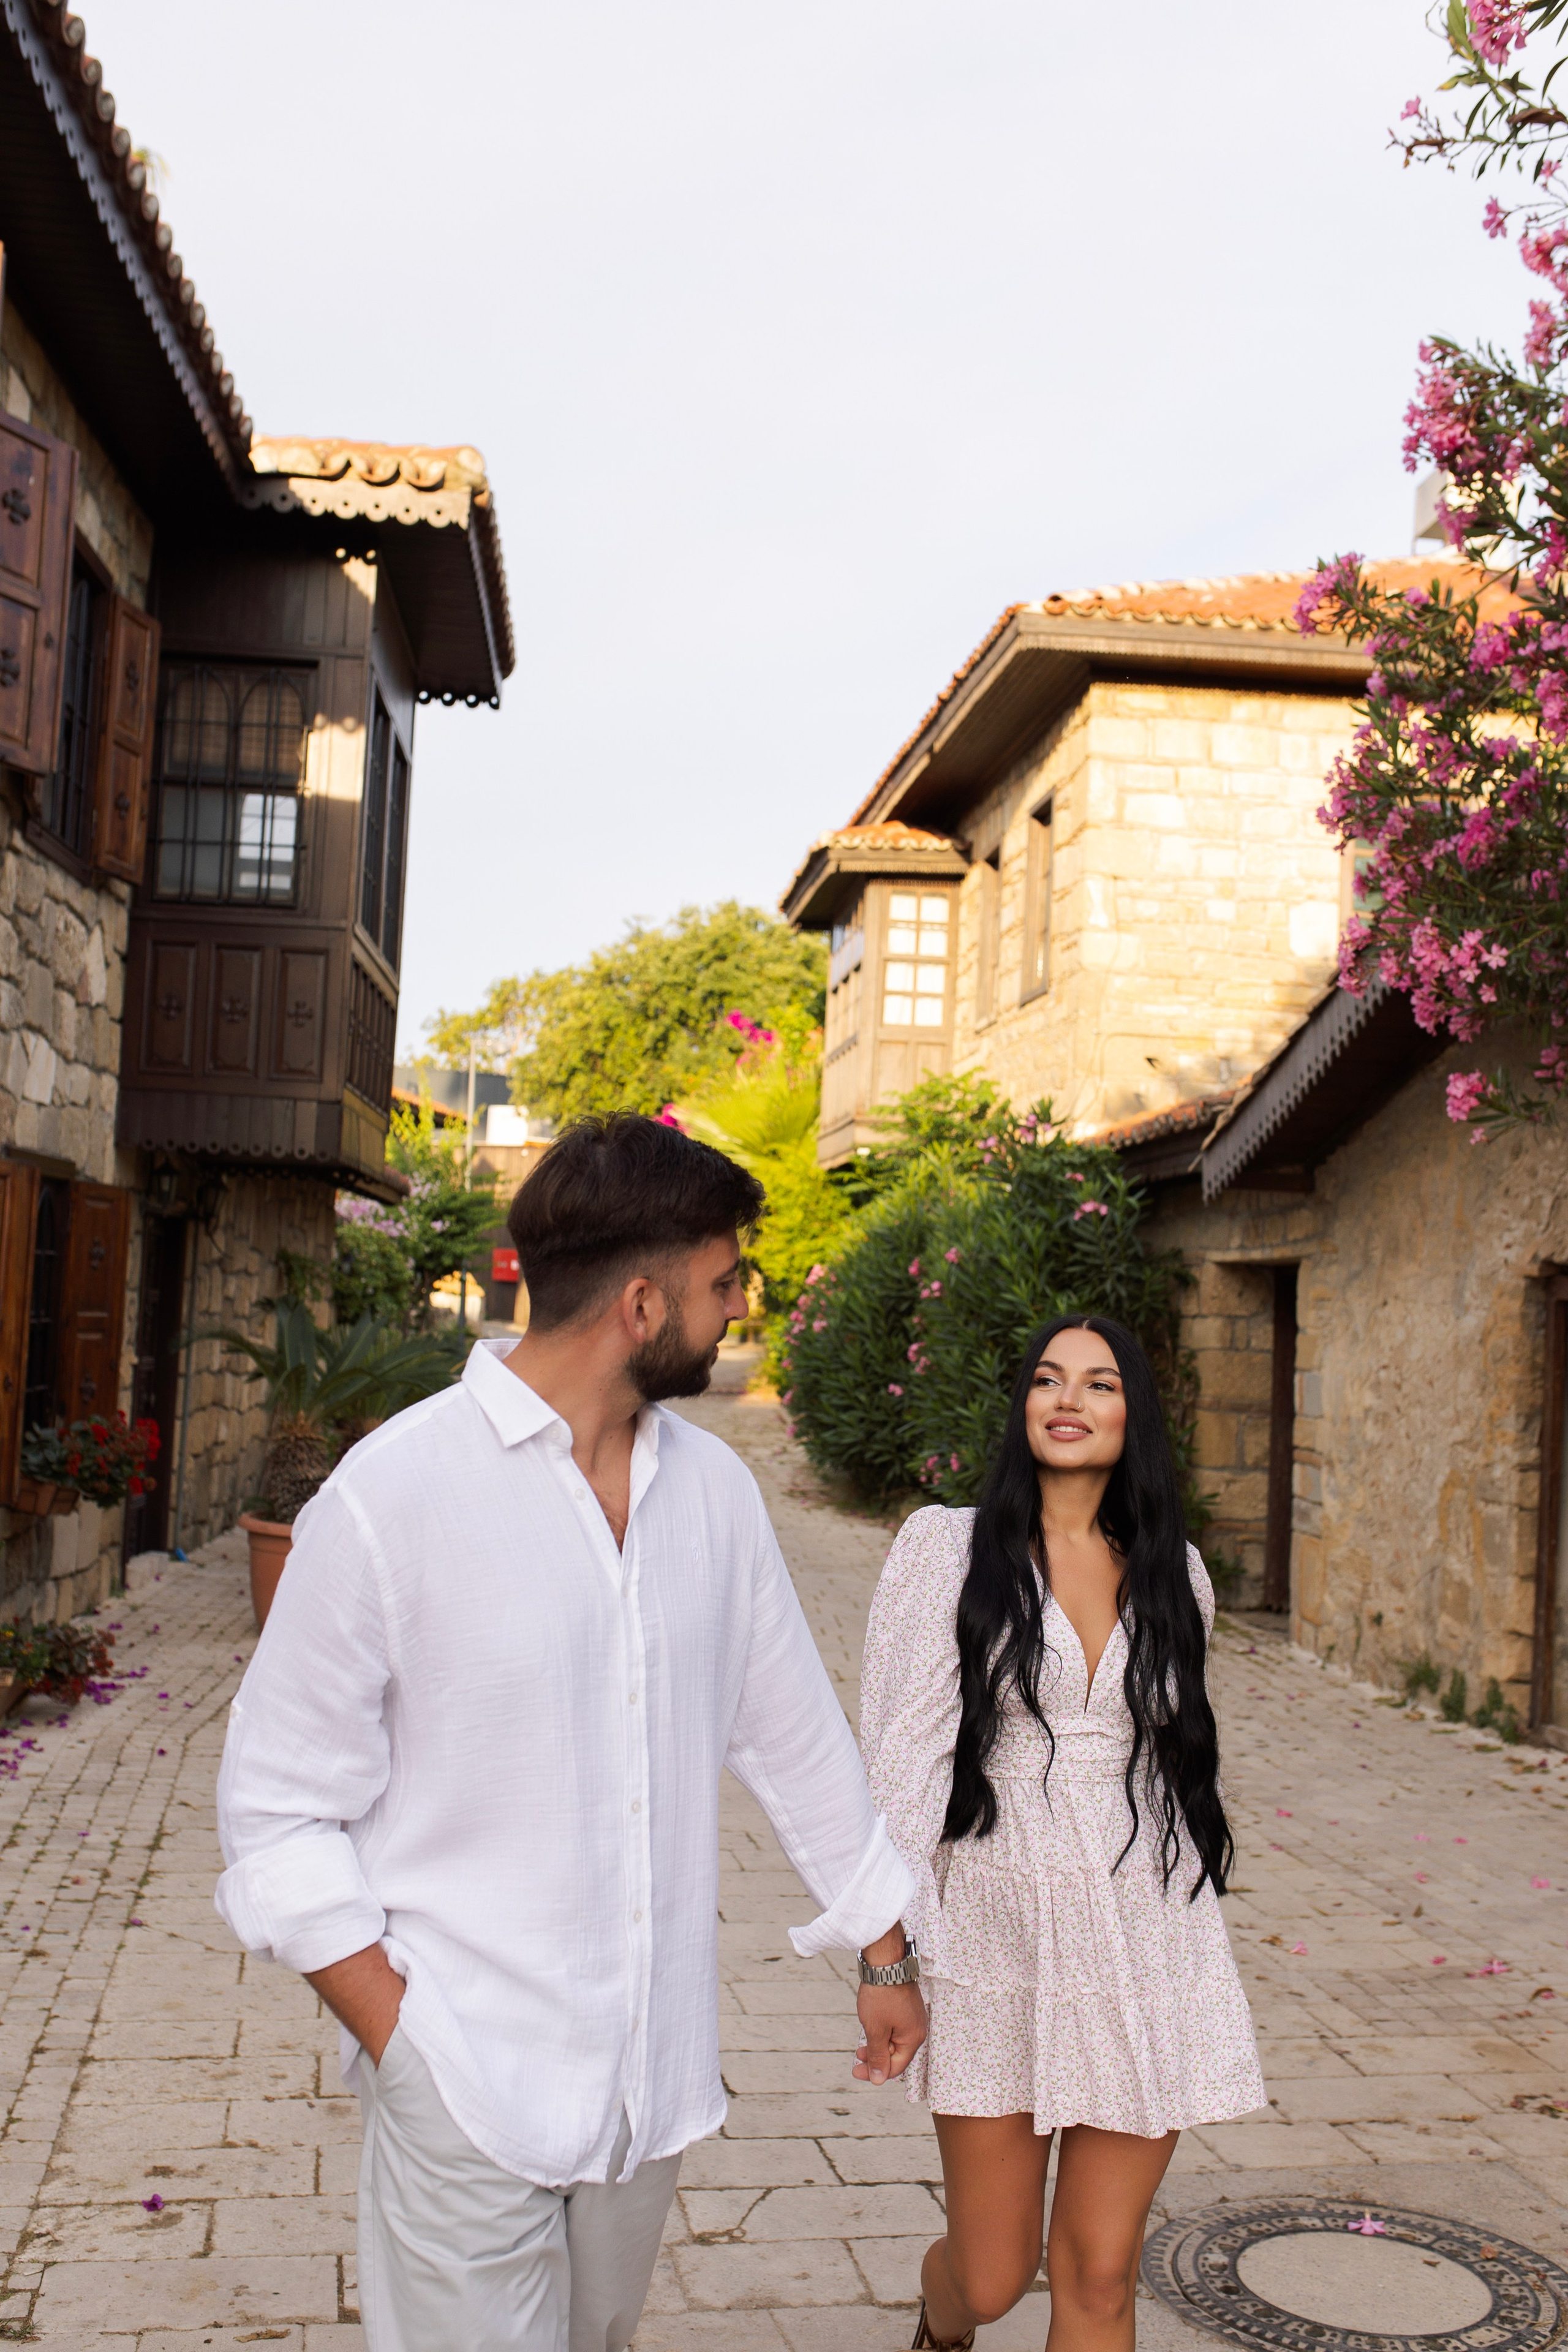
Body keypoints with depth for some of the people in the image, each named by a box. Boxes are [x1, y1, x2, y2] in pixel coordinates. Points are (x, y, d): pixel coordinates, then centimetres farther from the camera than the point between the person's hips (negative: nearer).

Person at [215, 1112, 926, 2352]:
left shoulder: (715, 1487, 2)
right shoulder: (392, 1493, -14)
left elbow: (796, 1734, 12)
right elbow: (280, 1814, -8)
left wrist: (886, 1952, 18)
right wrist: (409, 2044, -13)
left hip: (657, 2070, 5)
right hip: (469, 2091, -5)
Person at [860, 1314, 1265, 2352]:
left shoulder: (1173, 1573, 6)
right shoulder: (949, 1547, -3)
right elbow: (899, 1755, -6)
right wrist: (890, 1946, -12)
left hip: (1144, 1944, 2)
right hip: (997, 1942, -2)